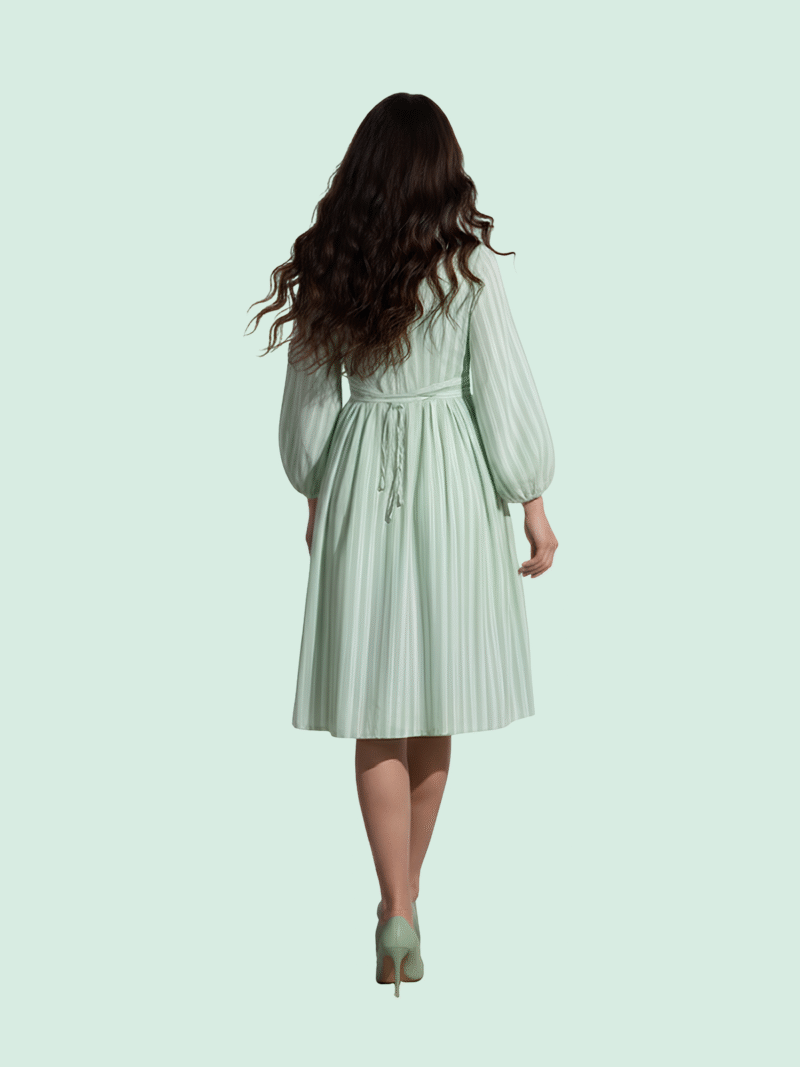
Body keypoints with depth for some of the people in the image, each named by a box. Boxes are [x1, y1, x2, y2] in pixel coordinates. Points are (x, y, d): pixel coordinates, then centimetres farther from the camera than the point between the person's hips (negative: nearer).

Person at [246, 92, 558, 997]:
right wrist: (533, 504, 2)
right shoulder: (467, 262, -7)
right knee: (433, 699, 12)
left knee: (377, 710, 4)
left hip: (359, 481, 2)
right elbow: (504, 393, -7)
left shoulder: (325, 265, 1)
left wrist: (315, 495, 20)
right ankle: (405, 887, 27)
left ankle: (398, 913, -2)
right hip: (452, 481, -1)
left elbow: (309, 397, 8)